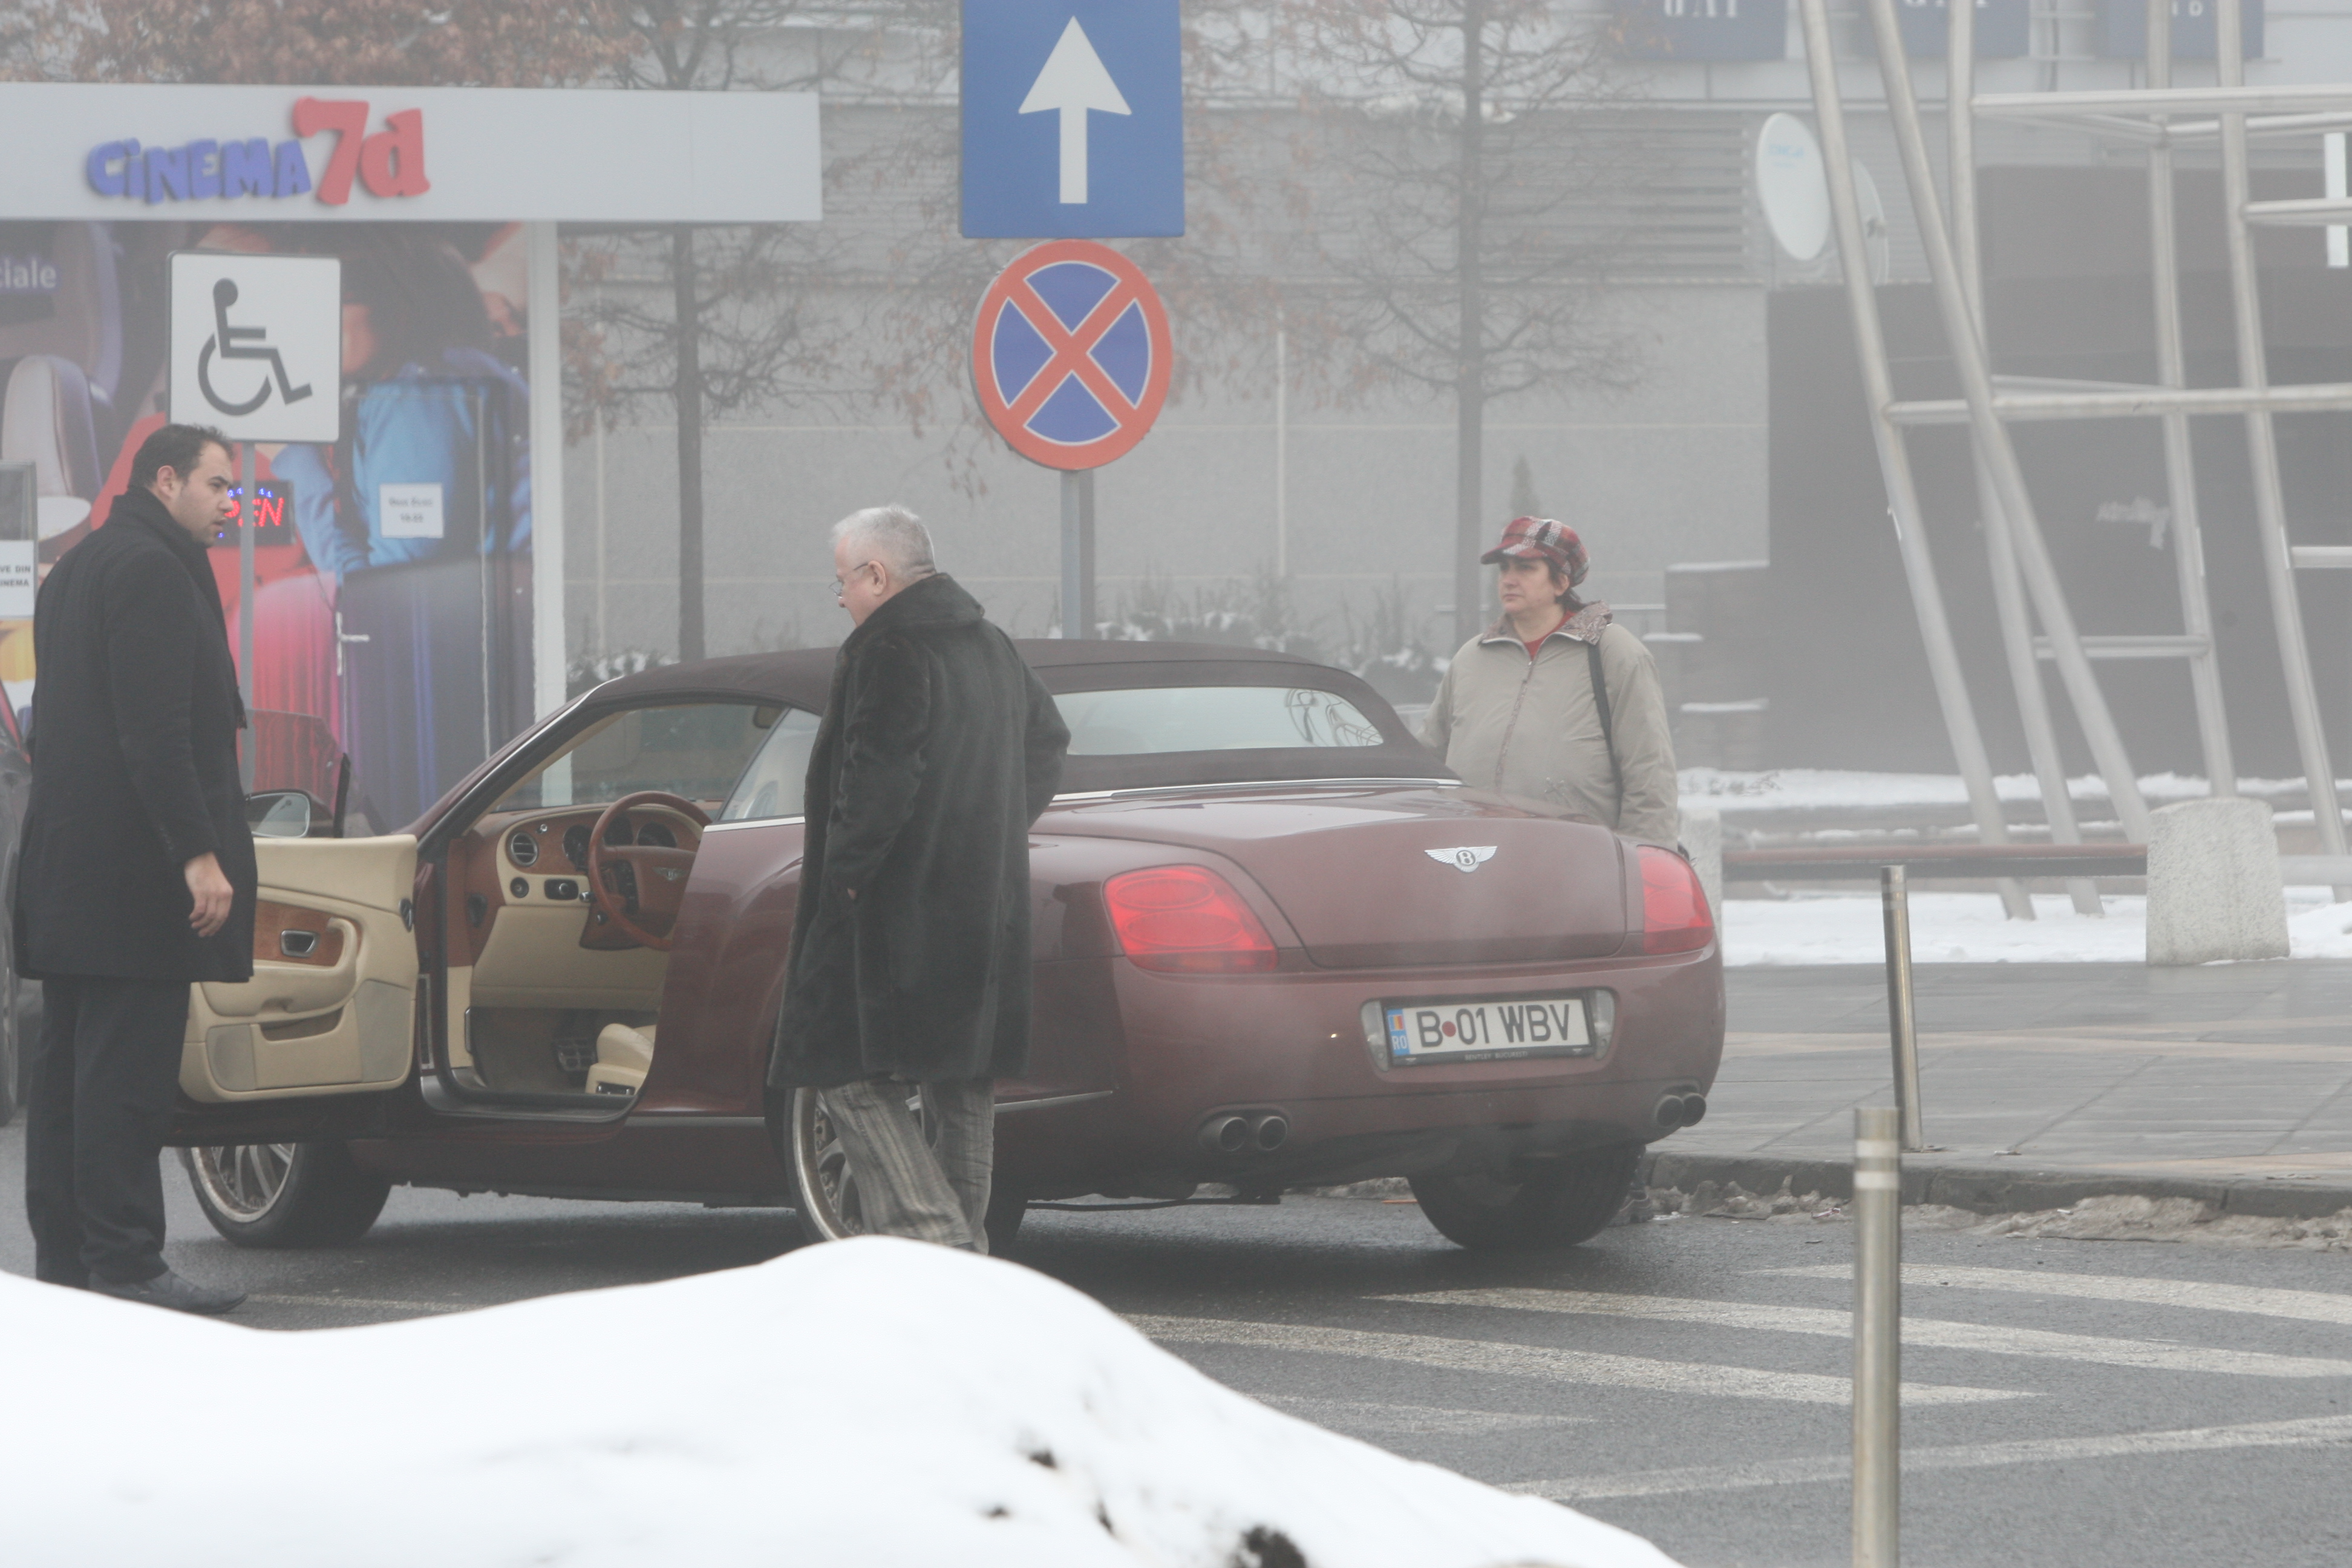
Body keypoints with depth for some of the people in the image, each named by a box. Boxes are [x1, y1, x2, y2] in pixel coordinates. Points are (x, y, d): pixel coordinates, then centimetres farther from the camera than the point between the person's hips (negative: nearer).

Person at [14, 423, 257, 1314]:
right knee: (127, 1071, -11)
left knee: (69, 1068, 10)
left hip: (66, 865, 10)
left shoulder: (75, 572, 21)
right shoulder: (152, 571, -12)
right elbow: (154, 732, -20)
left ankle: (63, 1257, 13)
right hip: (133, 865, -10)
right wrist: (198, 855, -22)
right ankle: (123, 1266, -13)